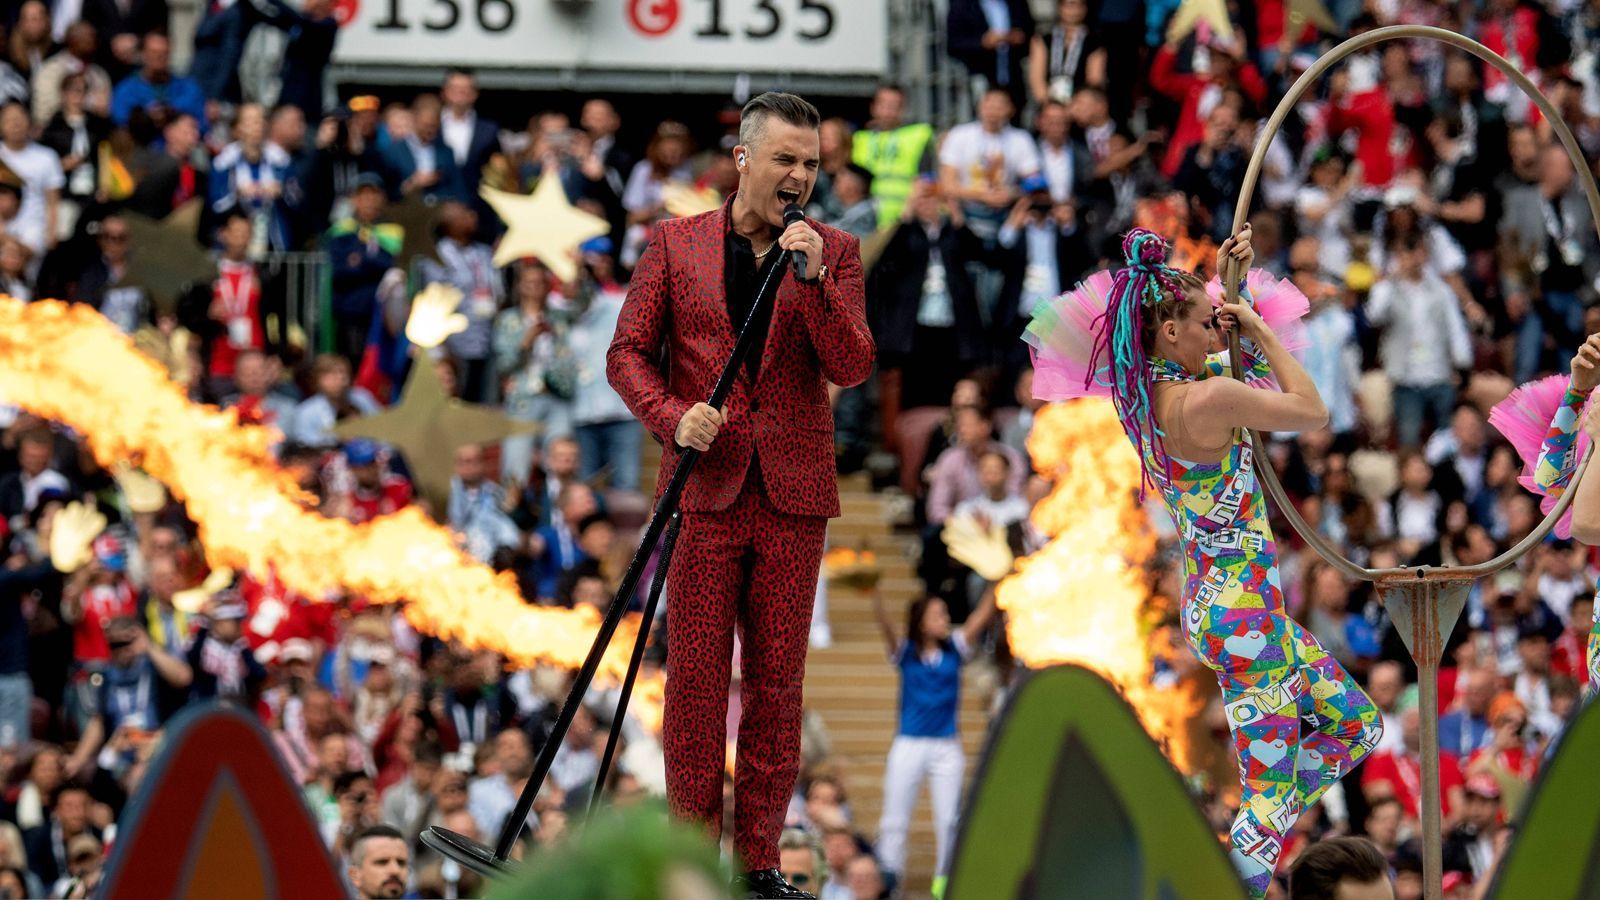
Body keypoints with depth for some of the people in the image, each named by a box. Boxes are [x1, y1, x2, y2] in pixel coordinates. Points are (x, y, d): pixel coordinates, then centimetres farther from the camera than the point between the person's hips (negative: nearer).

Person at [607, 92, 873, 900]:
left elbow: (851, 368, -4)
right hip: (705, 488, -1)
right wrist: (673, 417, -12)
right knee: (696, 677, 0)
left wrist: (813, 280, -17)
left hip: (794, 496, 1)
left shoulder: (833, 253, 6)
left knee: (777, 682, 3)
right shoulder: (676, 244, 5)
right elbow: (628, 353, 5)